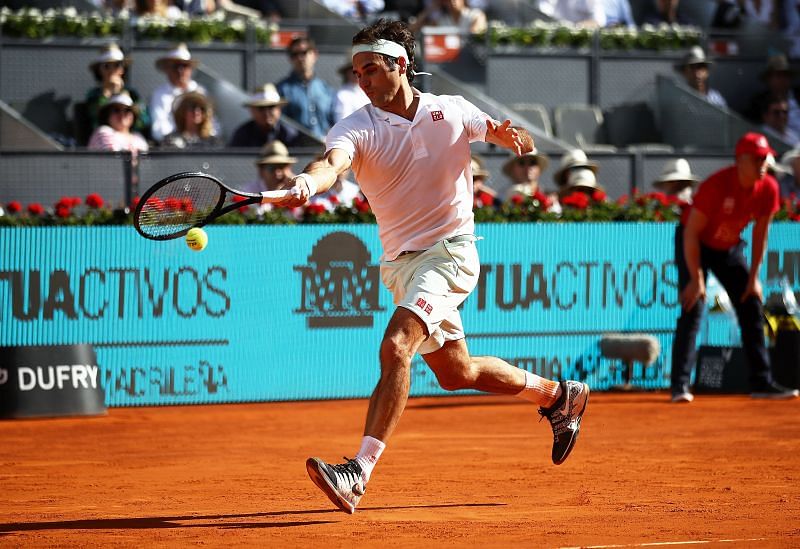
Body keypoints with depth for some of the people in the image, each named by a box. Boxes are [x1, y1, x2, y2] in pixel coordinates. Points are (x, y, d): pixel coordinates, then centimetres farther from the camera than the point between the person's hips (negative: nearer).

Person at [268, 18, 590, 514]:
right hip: (399, 263, 5)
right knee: (457, 372, 18)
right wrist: (308, 183, -52)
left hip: (449, 249, -5)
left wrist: (513, 137, -13)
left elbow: (521, 142, 12)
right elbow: (333, 162, -28)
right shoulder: (357, 128, -5)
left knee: (396, 347, -25)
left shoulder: (452, 111, -2)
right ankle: (559, 396, 42)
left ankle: (359, 473, -31)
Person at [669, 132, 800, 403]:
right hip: (694, 245, -6)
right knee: (693, 310, -18)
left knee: (753, 308, 2)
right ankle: (680, 385, -19)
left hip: (730, 248, 6)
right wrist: (696, 279, -28)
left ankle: (761, 382, 7)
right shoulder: (716, 185, -32)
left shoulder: (768, 189, -16)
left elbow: (760, 233, -4)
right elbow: (691, 232, -27)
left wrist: (753, 277, -3)